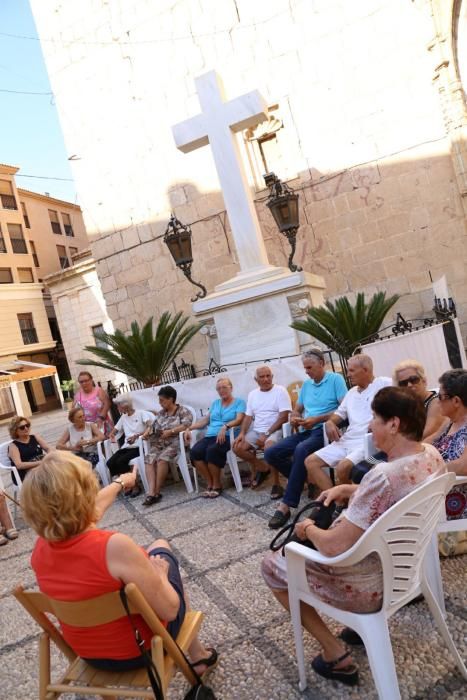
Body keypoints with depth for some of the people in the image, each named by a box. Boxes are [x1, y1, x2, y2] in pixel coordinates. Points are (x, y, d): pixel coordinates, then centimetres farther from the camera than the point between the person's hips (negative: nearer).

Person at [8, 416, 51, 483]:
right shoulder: (13, 446, 1)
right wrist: (38, 463, -22)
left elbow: (48, 449, 9)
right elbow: (19, 465, -12)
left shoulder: (35, 437, 16)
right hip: (25, 474, -5)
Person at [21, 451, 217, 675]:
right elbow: (170, 610, -26)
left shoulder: (40, 548, -15)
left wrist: (119, 483, 23)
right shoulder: (114, 547, -36)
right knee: (162, 555, 19)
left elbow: (89, 508, 6)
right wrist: (159, 573, -6)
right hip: (141, 649, -5)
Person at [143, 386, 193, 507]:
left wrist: (170, 431, -19)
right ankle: (151, 492, -35)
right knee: (149, 460, -25)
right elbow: (154, 428, 24)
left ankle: (157, 492, -23)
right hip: (158, 443, 6)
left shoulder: (183, 411, 2)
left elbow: (186, 425, -13)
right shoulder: (160, 413, 22)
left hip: (174, 442, -6)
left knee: (162, 459, -33)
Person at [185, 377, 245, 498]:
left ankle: (217, 485, -16)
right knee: (194, 451, -25)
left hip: (227, 437, -5)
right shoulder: (215, 403, 27)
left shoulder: (239, 402, 9)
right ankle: (210, 483, -11)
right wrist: (189, 429, 6)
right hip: (209, 436, 5)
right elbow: (205, 420, 20)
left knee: (212, 450, -36)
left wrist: (225, 427, -25)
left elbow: (239, 420, -7)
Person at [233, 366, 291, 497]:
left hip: (275, 431, -6)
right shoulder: (252, 394, 12)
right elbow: (248, 416, 13)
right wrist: (242, 433, -6)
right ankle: (263, 467, 8)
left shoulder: (280, 391, -7)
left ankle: (276, 484, -18)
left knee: (269, 447, -36)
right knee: (237, 447, -12)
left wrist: (267, 434, -18)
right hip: (256, 431, 6)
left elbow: (284, 417, -13)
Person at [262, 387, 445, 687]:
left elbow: (335, 547, -31)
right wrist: (349, 489, 0)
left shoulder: (383, 475, -36)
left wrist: (308, 529, -12)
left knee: (271, 565, 11)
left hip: (370, 586, -8)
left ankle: (335, 654, 14)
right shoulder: (432, 454, -9)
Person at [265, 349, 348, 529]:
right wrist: (294, 418, -2)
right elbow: (296, 410, 24)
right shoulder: (306, 384, 20)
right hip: (305, 431, 8)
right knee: (271, 453, -10)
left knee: (301, 450, -38)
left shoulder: (335, 379, -1)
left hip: (324, 430, -8)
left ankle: (285, 505, -32)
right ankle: (306, 479, 2)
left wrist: (316, 419, -16)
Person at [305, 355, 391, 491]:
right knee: (310, 462, -6)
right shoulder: (351, 392, 25)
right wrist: (330, 422, 5)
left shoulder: (384, 384, -1)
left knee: (343, 467, -33)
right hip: (347, 440, 8)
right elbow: (340, 413, 29)